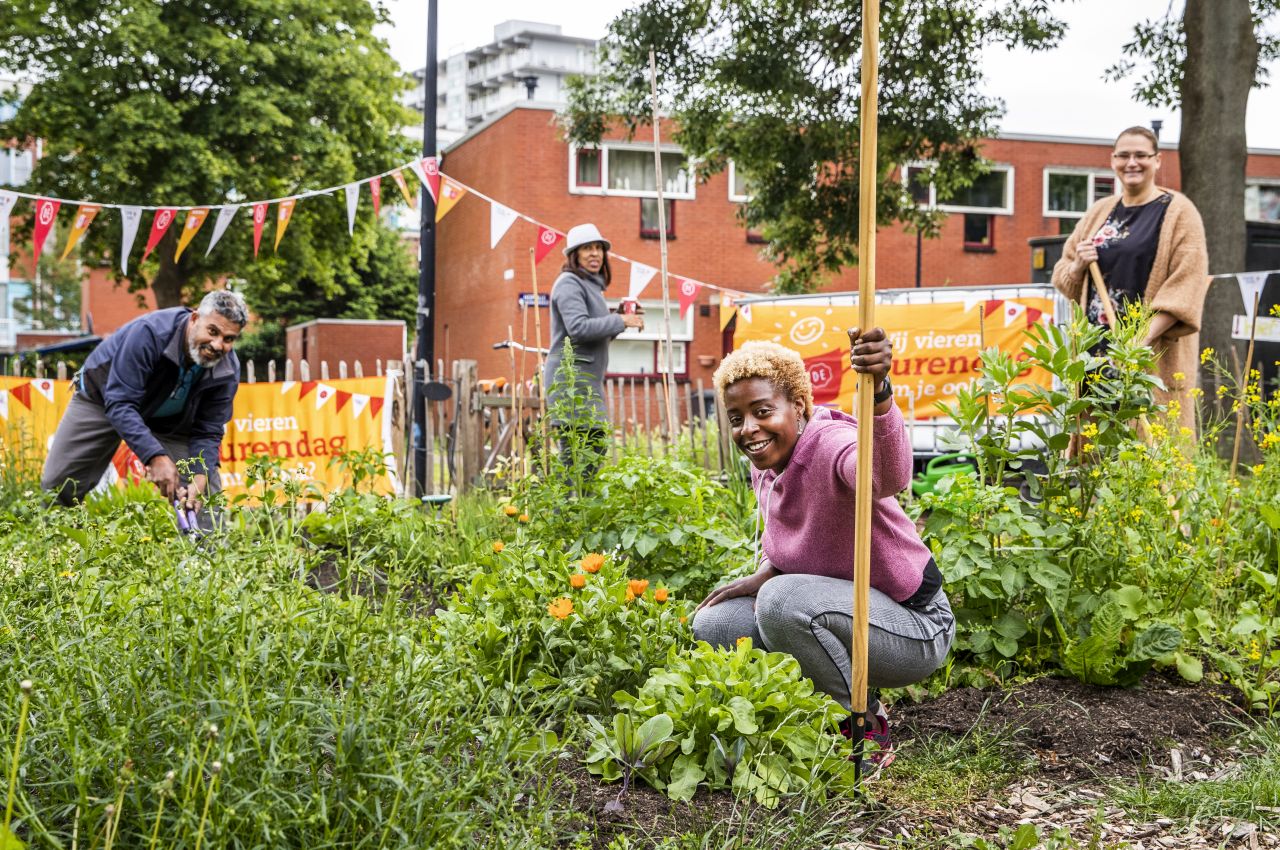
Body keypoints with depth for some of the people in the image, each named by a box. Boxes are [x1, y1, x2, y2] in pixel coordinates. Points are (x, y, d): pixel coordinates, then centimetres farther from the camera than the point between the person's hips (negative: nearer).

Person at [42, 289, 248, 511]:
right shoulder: (149, 333, -37)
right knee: (57, 490, -4)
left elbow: (208, 433, -17)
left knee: (208, 495, -10)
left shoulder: (228, 371, -23)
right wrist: (155, 457, -48)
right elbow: (120, 403, -38)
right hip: (101, 399, -3)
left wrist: (199, 480, -35)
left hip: (168, 422, 3)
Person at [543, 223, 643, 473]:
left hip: (588, 378, 11)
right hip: (571, 375, -10)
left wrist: (620, 319, 8)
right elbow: (578, 328, -22)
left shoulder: (591, 284, 22)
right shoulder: (569, 283, -9)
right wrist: (620, 321, -16)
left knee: (595, 447, 11)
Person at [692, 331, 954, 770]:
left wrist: (878, 391, -69)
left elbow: (889, 477, -51)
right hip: (848, 613, 9)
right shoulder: (764, 466, 1)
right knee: (714, 624, -2)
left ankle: (865, 729, -10)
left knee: (784, 601, -33)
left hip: (914, 626, -9)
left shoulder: (831, 444, -26)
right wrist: (765, 574, -5)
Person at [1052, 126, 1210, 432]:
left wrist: (1145, 338, -21)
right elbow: (1062, 278, 20)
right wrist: (1078, 266, -4)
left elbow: (1187, 285, -10)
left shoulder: (1178, 211, -1)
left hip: (1154, 355, -5)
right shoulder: (1099, 211, 15)